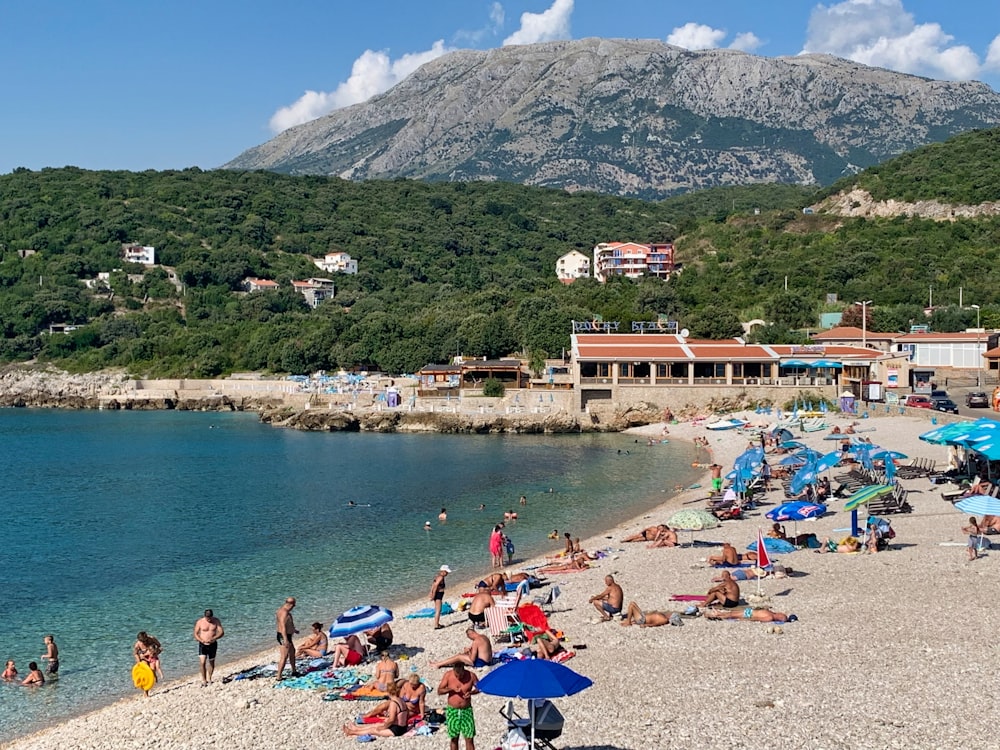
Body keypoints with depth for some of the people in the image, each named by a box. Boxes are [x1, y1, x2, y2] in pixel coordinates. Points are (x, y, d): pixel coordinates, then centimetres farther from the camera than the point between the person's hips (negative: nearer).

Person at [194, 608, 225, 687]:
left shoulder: (216, 621, -6)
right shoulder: (200, 622, -9)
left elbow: (221, 632, -9)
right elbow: (196, 634, -4)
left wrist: (213, 638, -26)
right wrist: (201, 640, -23)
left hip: (213, 644, 2)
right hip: (203, 645, -2)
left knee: (211, 662, 13)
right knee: (202, 662, -15)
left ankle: (209, 679, 30)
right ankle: (204, 681, -5)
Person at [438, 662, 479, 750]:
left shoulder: (471, 676, -10)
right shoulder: (448, 676, -9)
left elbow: (479, 687, 4)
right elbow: (439, 691, -7)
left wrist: (471, 692, -16)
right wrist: (451, 689, -23)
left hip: (467, 710, 0)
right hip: (452, 710, 0)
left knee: (470, 739, -3)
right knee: (454, 738, 9)